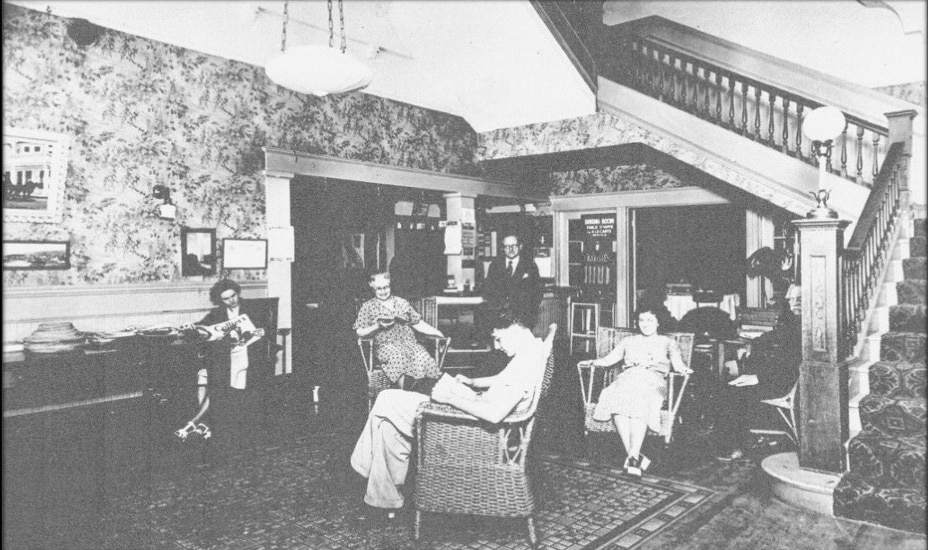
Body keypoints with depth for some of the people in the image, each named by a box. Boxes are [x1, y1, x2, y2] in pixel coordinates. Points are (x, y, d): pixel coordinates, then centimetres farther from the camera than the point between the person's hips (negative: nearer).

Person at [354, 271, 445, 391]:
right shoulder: (368, 306, 12)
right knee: (398, 357, -38)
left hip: (409, 342, 3)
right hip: (385, 345, -3)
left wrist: (439, 334, 11)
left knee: (423, 358, -30)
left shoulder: (402, 303, 20)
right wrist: (378, 326, -8)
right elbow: (360, 332, 9)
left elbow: (418, 323, 21)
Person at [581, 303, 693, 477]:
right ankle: (633, 456, -36)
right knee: (617, 399, -35)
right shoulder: (628, 341, 30)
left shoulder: (667, 342, 23)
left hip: (653, 381, -2)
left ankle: (633, 456, -44)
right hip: (628, 378, 2)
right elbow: (608, 359, 22)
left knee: (640, 403, -38)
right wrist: (592, 362, 2)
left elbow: (678, 365, 8)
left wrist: (683, 369, -16)